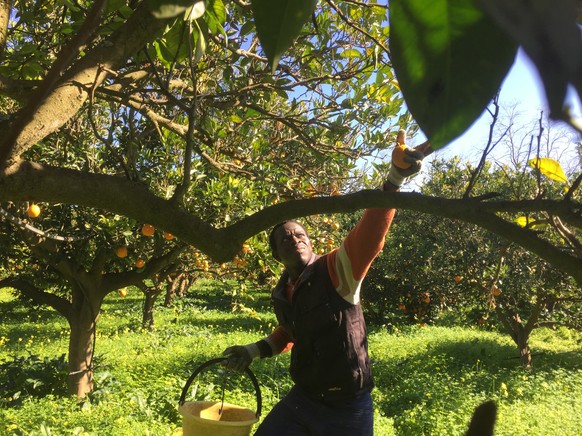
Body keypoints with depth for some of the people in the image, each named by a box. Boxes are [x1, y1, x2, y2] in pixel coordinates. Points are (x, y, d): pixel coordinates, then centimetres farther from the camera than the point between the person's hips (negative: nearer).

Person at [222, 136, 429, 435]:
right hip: (301, 399, 6)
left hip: (347, 409, -6)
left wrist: (393, 181, -49)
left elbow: (367, 240, -36)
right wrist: (254, 351, 15)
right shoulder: (281, 293, 4)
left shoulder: (336, 269, -16)